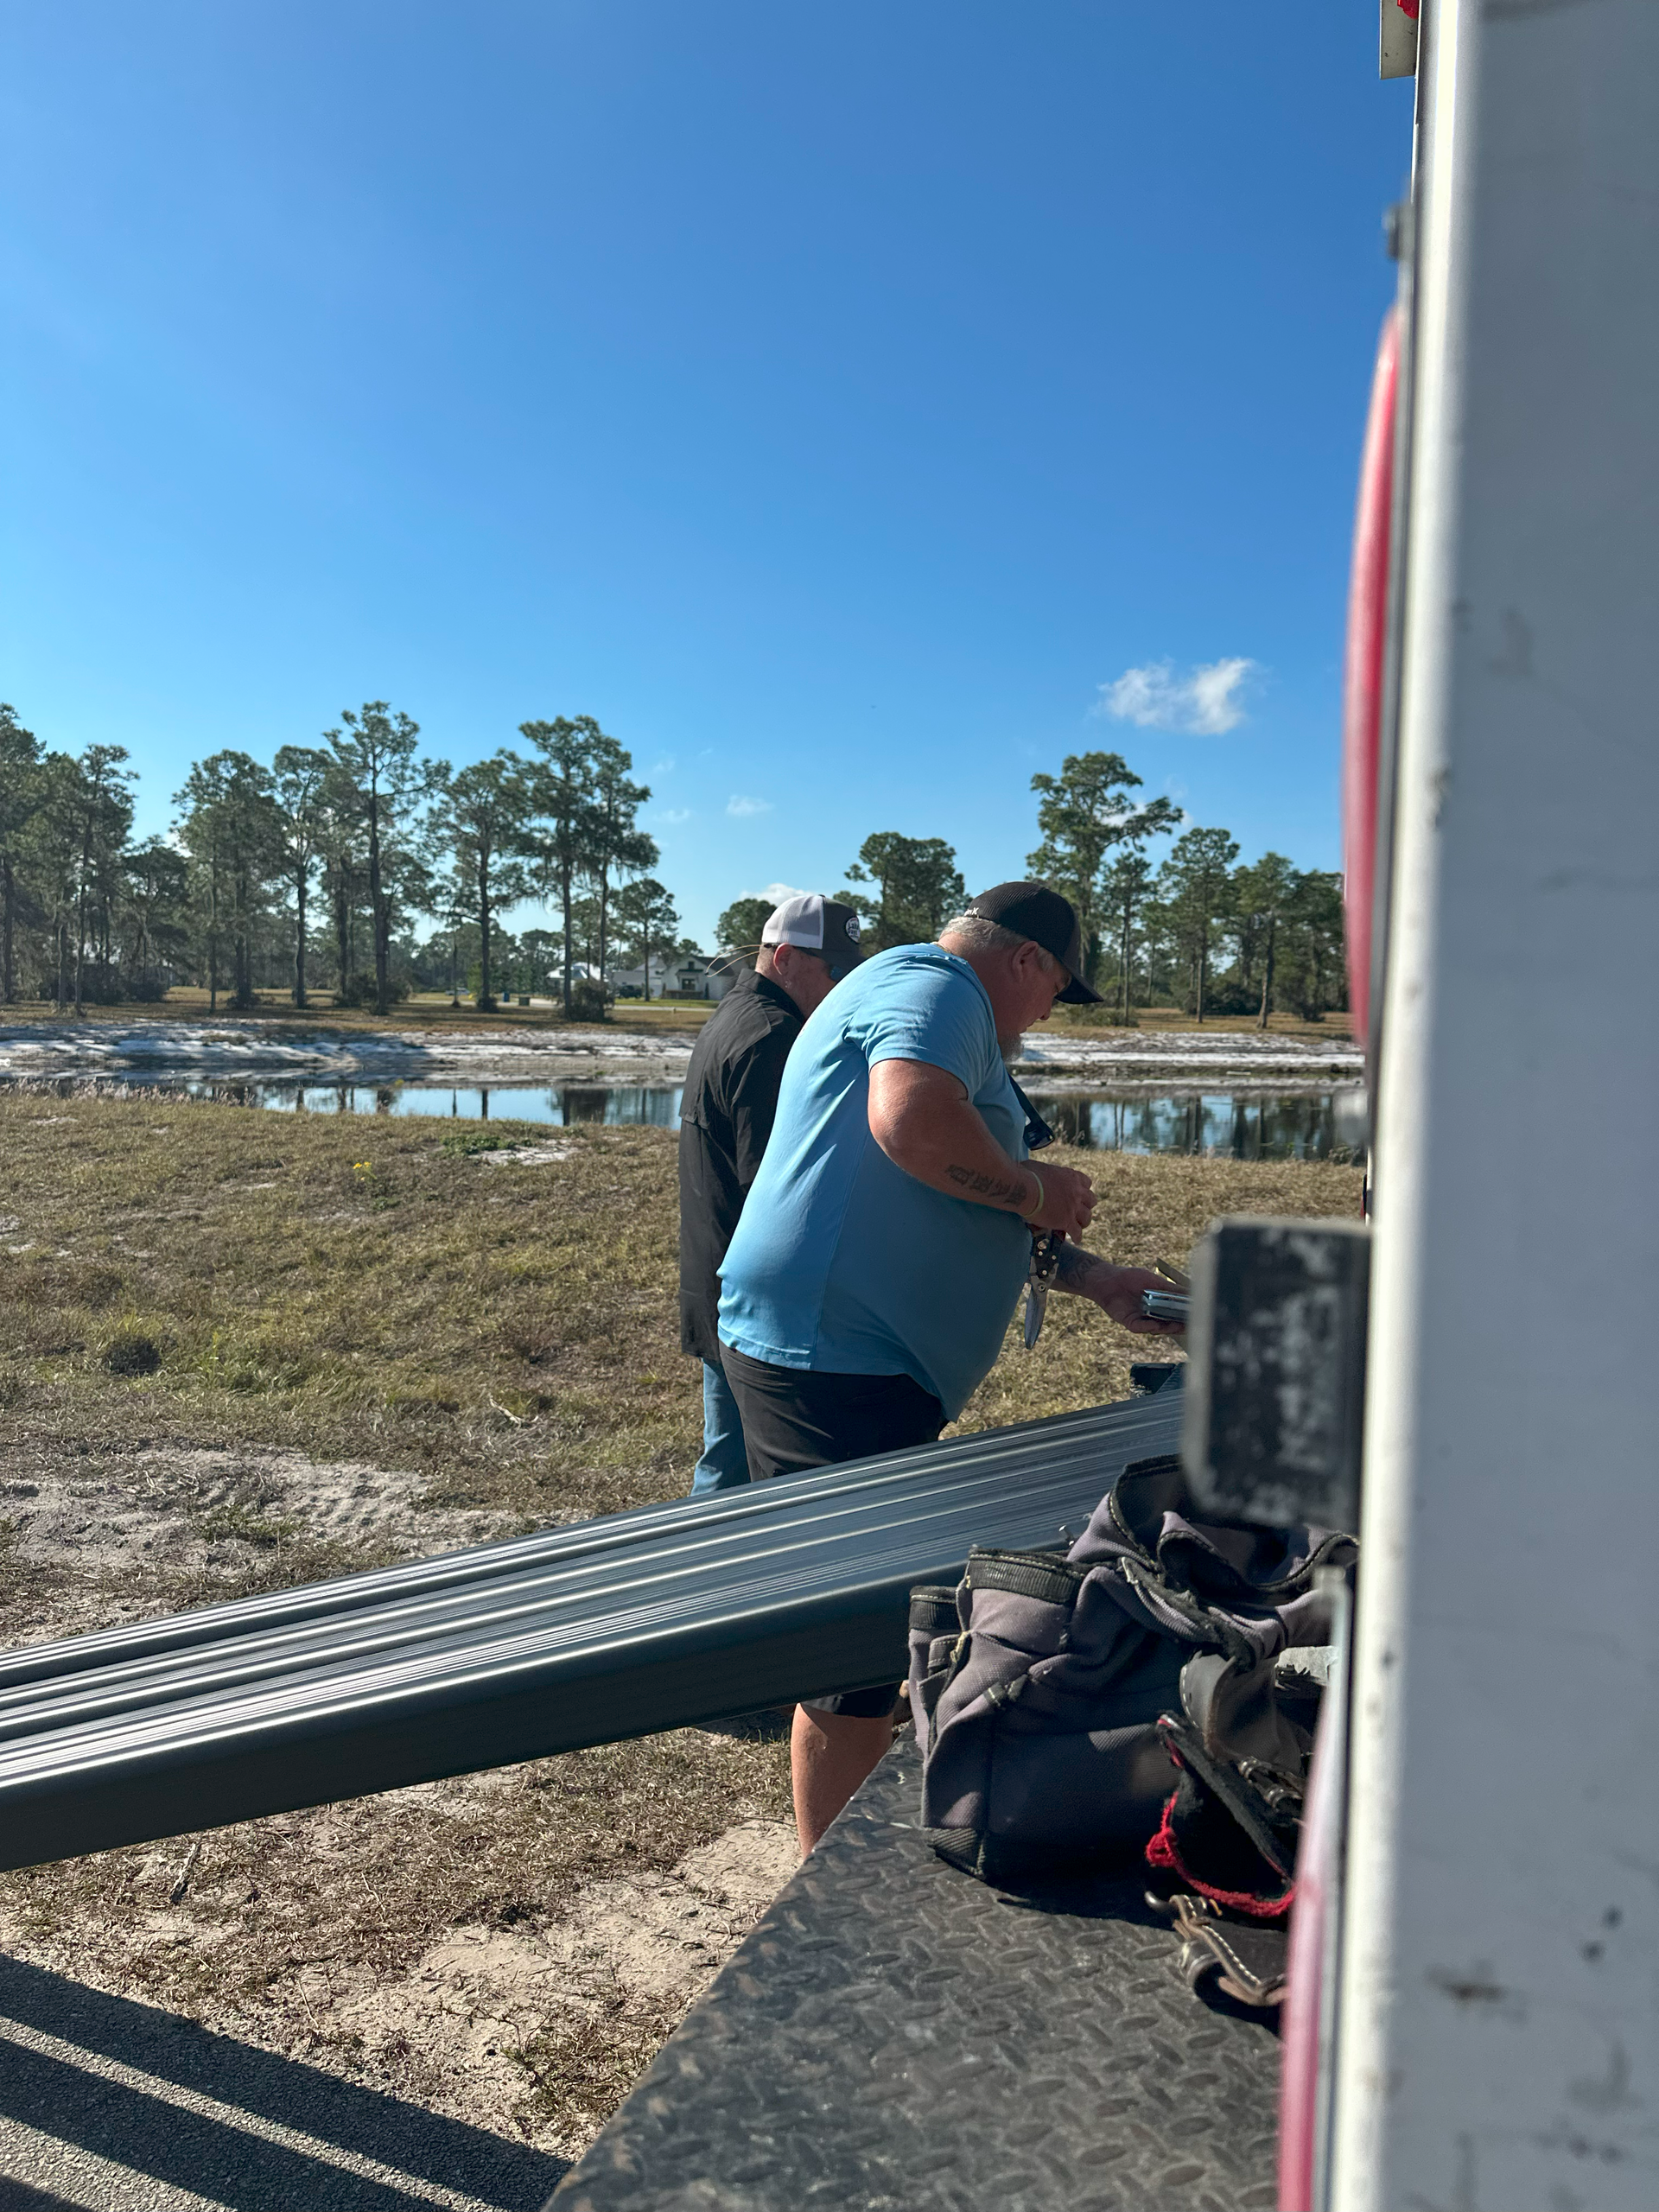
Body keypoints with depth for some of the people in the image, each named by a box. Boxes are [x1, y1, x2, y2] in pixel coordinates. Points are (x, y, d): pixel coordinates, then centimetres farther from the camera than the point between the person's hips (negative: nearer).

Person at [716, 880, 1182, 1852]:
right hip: (832, 1353, -11)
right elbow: (913, 1123, -30)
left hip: (843, 1358, 11)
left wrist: (1098, 1280, 29)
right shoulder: (935, 986, -8)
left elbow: (955, 1218, 32)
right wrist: (1034, 1190, -13)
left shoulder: (930, 1006, 27)